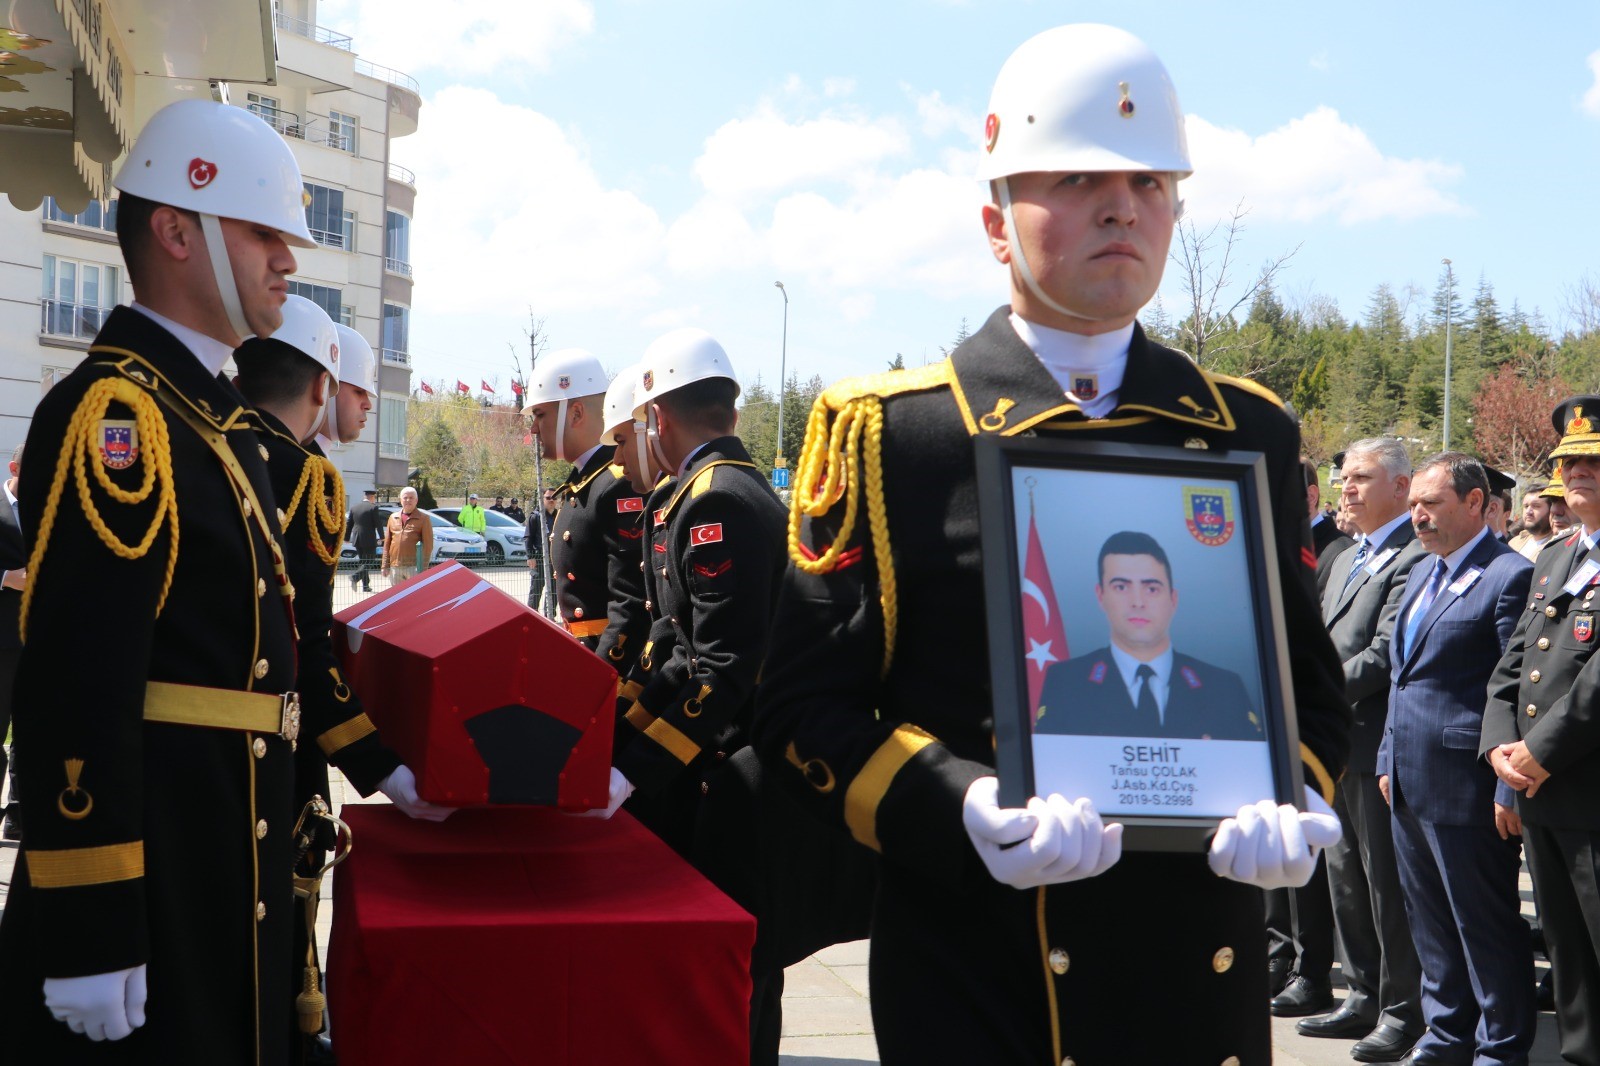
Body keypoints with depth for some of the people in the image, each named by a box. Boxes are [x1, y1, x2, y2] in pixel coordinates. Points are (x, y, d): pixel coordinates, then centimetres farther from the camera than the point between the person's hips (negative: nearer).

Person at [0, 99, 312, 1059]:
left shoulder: (213, 414, 14)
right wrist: (91, 938, -25)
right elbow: (78, 681, -24)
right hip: (154, 868, -10)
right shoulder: (113, 411, -17)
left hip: (228, 859, 10)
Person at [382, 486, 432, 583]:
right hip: (395, 567, 5)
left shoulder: (423, 518, 1)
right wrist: (385, 566, 9)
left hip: (414, 567, -5)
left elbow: (428, 544, -5)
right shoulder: (393, 518, 15)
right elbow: (387, 544, 15)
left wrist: (424, 567, -13)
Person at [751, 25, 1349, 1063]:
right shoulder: (883, 430, -5)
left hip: (1203, 977, 4)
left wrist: (1293, 805, -10)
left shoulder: (1251, 435, 5)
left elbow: (1311, 684, 11)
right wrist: (968, 811, -21)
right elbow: (807, 704, -5)